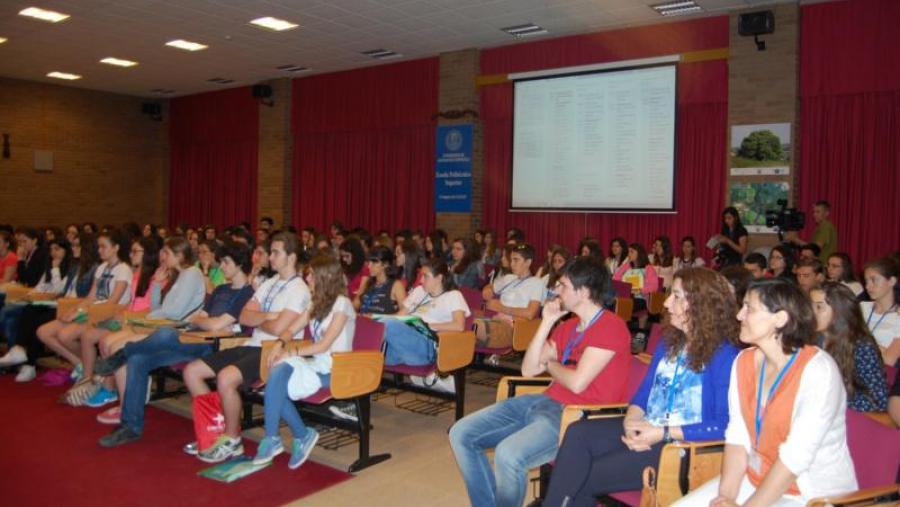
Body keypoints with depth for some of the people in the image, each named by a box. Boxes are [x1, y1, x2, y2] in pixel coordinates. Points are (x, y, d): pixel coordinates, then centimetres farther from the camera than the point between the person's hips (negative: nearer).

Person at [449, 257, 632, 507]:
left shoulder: (611, 327, -10)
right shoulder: (568, 326, 16)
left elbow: (577, 382, -19)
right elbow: (528, 370, 12)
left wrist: (549, 364, 2)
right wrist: (547, 322, 5)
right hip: (544, 401, 9)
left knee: (508, 454, -33)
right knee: (461, 434, -1)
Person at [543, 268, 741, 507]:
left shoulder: (724, 355, -11)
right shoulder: (668, 341, 12)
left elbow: (723, 426, -17)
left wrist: (663, 433, -20)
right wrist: (631, 421, -8)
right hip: (645, 430, 7)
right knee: (578, 433, -19)